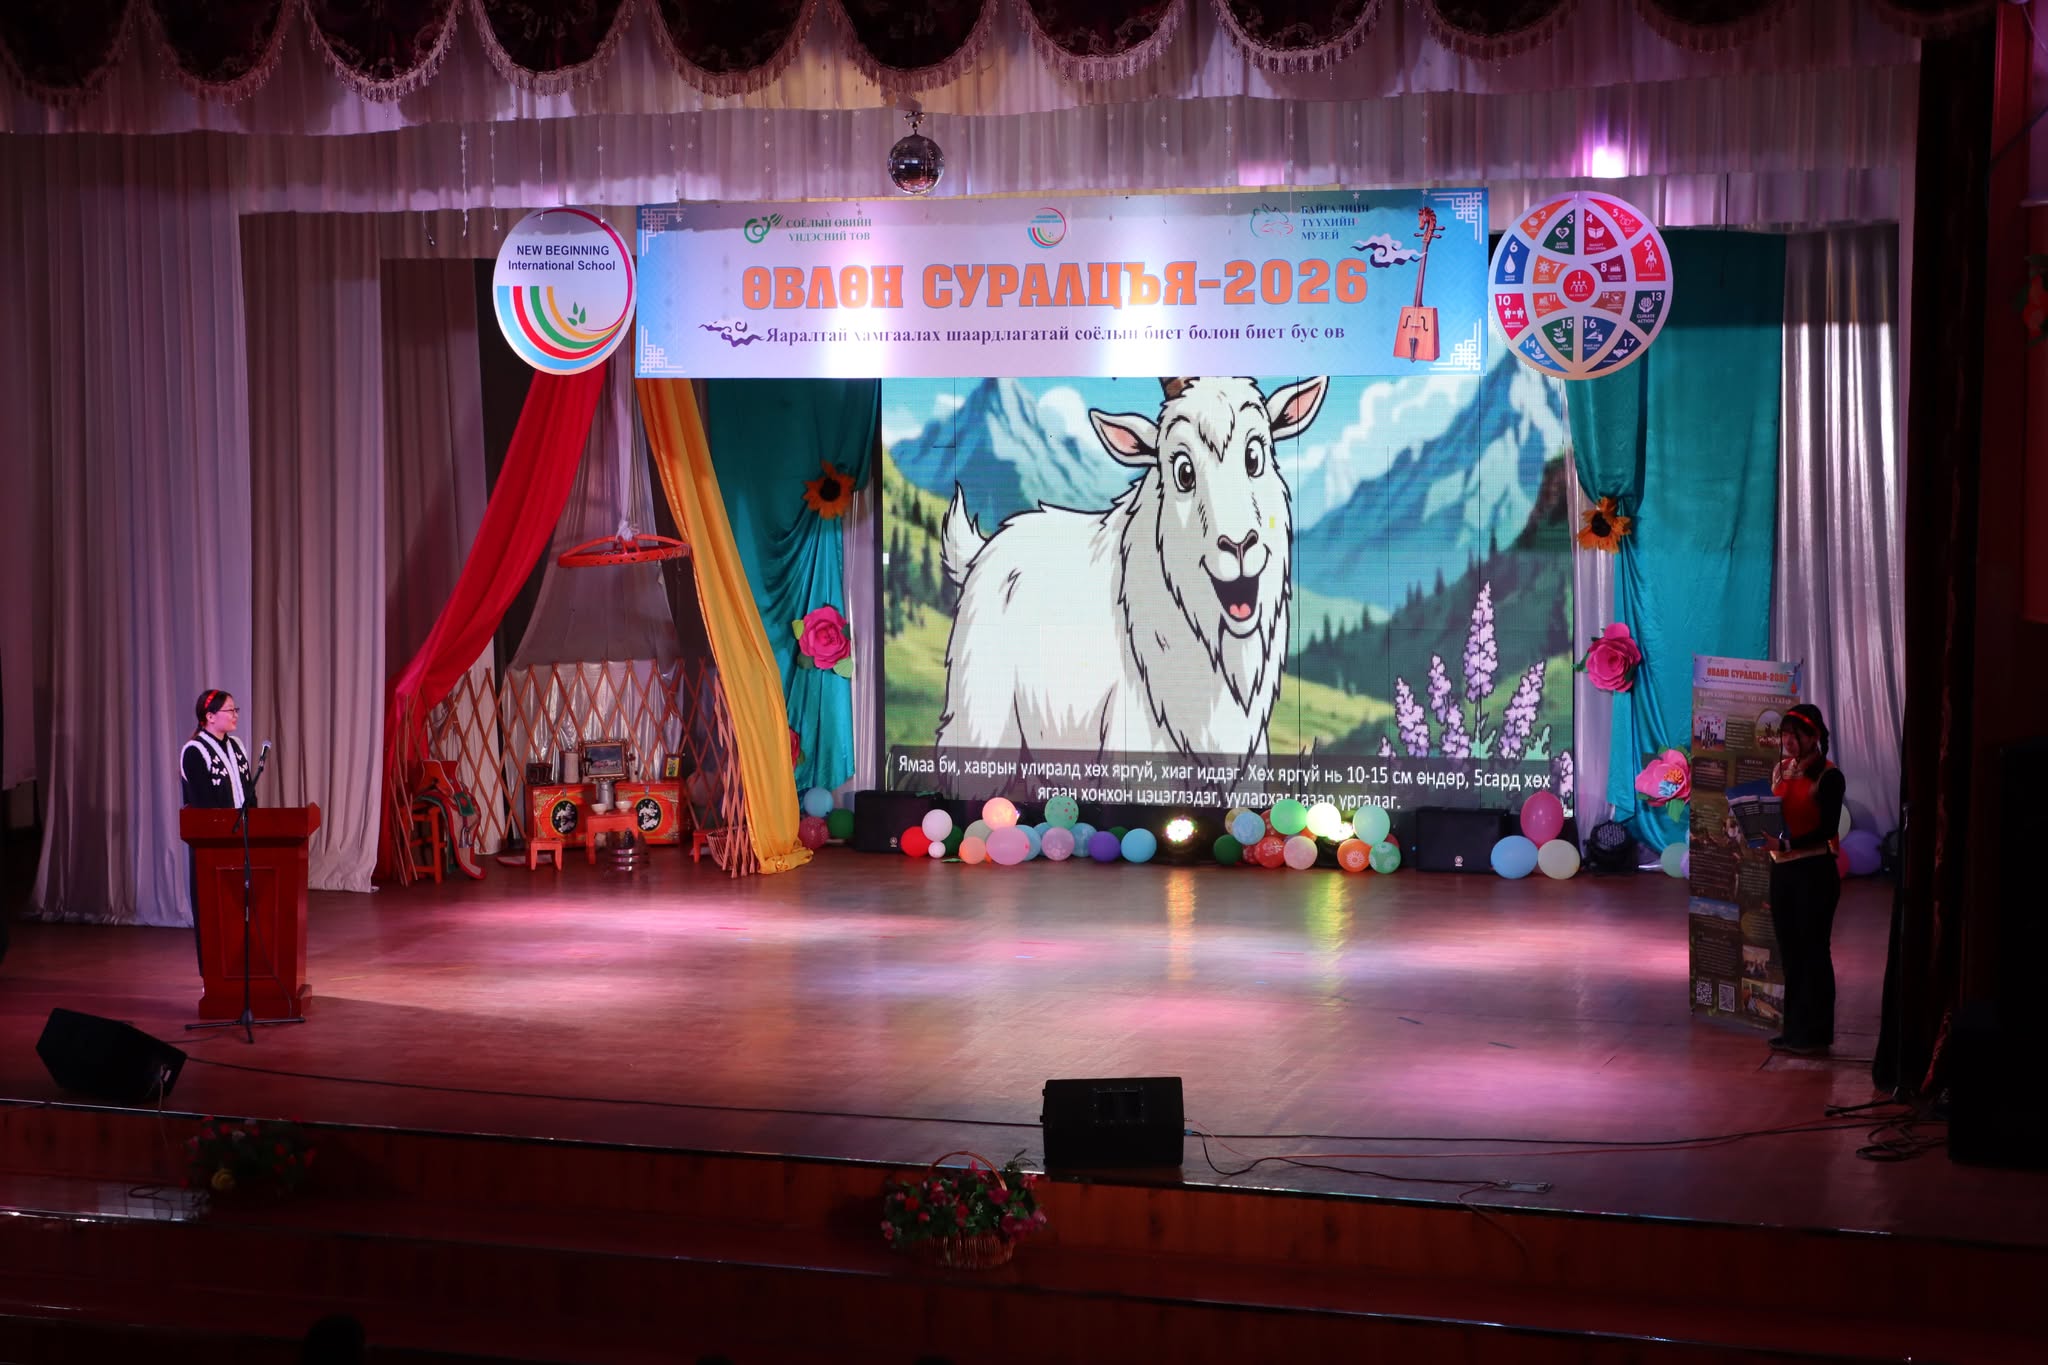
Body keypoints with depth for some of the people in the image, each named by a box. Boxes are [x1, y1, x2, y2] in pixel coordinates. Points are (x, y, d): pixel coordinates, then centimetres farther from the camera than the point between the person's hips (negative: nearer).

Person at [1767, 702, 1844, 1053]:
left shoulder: (1828, 776, -9)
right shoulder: (1781, 770, 11)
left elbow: (1828, 829, -16)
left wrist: (1787, 844, -29)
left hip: (1815, 870, -7)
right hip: (1782, 869, 7)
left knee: (1812, 951, -2)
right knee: (1789, 950, 10)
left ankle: (1815, 1033, 5)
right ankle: (1794, 1028, 17)